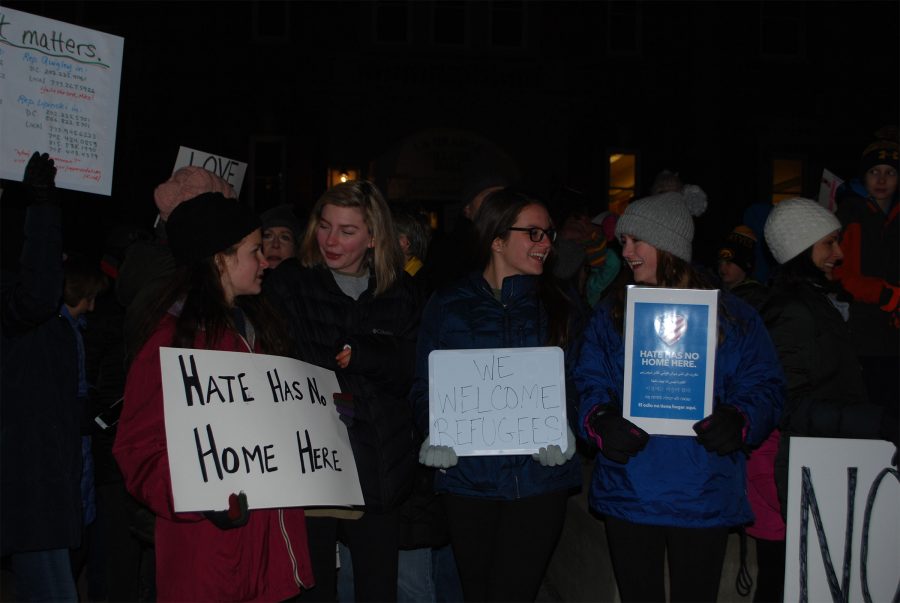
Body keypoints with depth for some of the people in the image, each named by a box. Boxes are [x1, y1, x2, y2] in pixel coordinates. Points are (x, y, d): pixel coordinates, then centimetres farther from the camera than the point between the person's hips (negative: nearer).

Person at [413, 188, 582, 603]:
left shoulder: (557, 308, 8)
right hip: (468, 476, 0)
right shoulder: (447, 307, 4)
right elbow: (424, 388, 6)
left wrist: (561, 432, -10)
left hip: (538, 478, 0)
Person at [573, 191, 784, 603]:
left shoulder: (731, 316, 1)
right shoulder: (611, 314, 7)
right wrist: (599, 422, -21)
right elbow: (589, 384, 1)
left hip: (703, 500, -1)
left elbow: (762, 387, -2)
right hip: (627, 493, 2)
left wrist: (739, 422, -23)